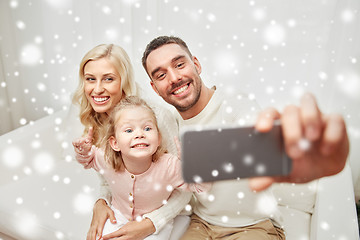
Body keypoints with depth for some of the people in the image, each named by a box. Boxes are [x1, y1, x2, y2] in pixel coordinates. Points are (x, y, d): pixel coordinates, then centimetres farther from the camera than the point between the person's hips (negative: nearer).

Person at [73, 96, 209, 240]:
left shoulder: (169, 166, -32)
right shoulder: (106, 161, -24)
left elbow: (198, 186, -17)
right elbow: (88, 160, -1)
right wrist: (84, 150, -21)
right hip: (120, 216, 2)